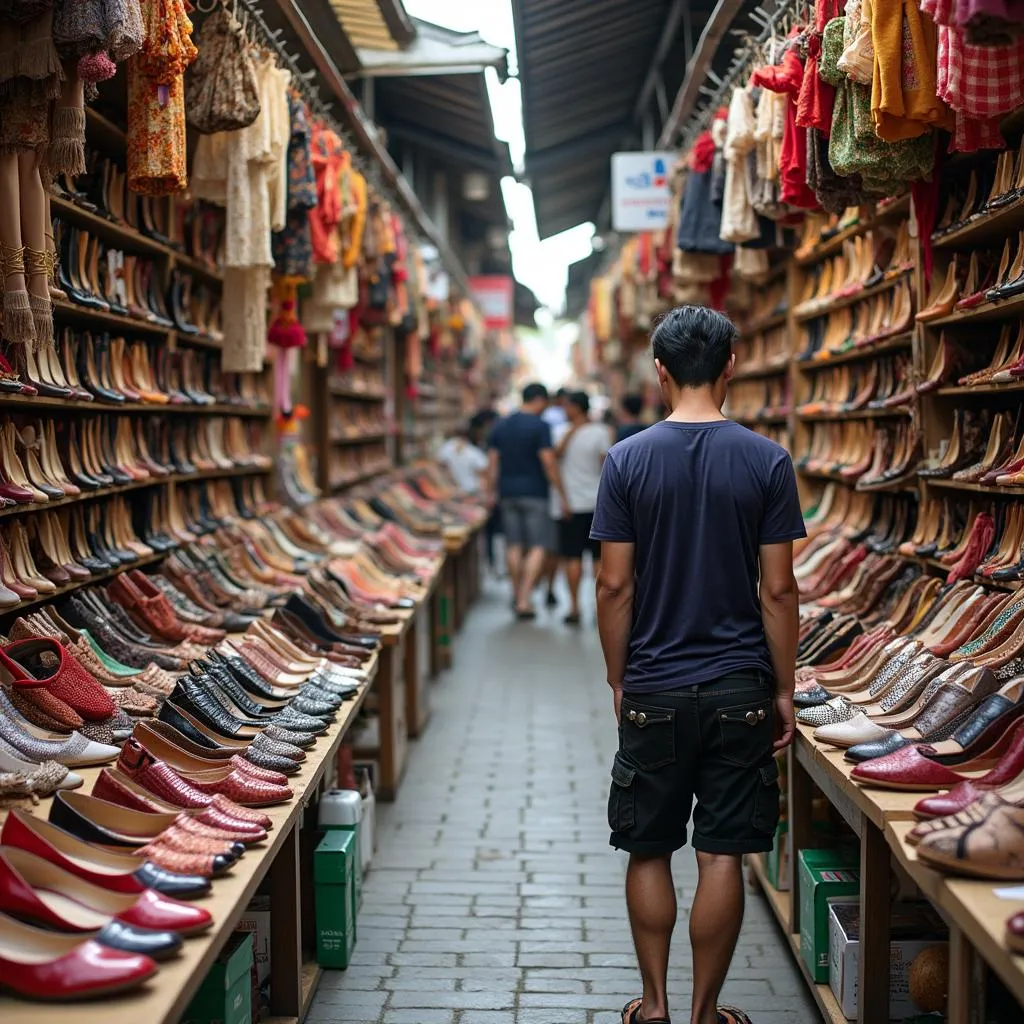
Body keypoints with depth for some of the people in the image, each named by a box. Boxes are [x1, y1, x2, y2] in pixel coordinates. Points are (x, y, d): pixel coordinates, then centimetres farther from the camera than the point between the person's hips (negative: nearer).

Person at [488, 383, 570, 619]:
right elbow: (549, 463, -13)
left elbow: (493, 463, 10)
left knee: (514, 545, 13)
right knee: (537, 547, -2)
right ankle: (524, 599, -11)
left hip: (508, 493, 6)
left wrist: (493, 492, 17)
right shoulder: (540, 426, -9)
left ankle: (517, 594, 20)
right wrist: (562, 494, -9)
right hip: (534, 493, -6)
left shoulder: (501, 426, 9)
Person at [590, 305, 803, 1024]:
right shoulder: (767, 461, -5)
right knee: (722, 857, 7)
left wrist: (618, 680, 7)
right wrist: (785, 690, 5)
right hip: (739, 690, 0)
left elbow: (615, 586, -5)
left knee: (649, 853, 13)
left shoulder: (628, 460, -5)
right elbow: (778, 591, -5)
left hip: (653, 693, 0)